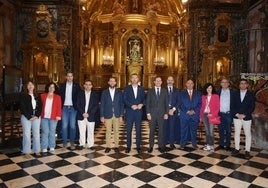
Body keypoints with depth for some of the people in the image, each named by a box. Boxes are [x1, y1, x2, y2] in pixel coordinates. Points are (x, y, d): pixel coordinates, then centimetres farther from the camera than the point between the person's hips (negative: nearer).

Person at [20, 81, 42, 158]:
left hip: (36, 117, 3)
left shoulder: (37, 96, 10)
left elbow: (40, 106, 6)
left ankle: (36, 150, 16)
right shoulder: (23, 96, 0)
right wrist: (29, 117, -12)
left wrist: (37, 115, -7)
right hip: (26, 117, -3)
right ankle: (26, 152, 4)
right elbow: (22, 108, -6)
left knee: (36, 134, 6)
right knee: (27, 134, -3)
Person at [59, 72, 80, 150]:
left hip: (73, 108, -1)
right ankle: (64, 142, 11)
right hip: (64, 108, 1)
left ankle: (72, 142, 14)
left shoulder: (76, 86, 3)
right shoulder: (62, 85, 6)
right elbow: (59, 96, 6)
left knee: (72, 126, 2)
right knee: (64, 126, 0)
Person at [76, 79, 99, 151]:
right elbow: (77, 105, 0)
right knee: (81, 131, 5)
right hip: (81, 116, 0)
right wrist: (83, 113, -12)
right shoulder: (80, 94, 6)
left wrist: (89, 113, -11)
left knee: (90, 132, 5)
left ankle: (90, 145, 14)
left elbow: (96, 106, -1)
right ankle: (81, 144, 17)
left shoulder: (95, 95, 5)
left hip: (90, 117, 0)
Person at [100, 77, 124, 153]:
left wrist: (121, 116, -3)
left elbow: (121, 104, 3)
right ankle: (108, 146, 15)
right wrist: (102, 116, -3)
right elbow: (102, 105, 2)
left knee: (116, 131, 6)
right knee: (108, 131, 5)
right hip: (107, 115, 0)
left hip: (117, 115, 0)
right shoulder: (104, 92, 3)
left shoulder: (119, 92, 4)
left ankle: (116, 146, 17)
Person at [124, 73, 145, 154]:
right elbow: (125, 99, -3)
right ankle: (128, 146, 13)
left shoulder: (141, 88, 9)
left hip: (138, 112, 1)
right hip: (129, 111, -1)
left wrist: (141, 104, -11)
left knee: (138, 129, 6)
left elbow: (144, 99, 9)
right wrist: (131, 105, -16)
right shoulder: (127, 88, 3)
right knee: (129, 130, 3)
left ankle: (138, 146, 15)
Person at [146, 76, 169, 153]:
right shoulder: (150, 91, 5)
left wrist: (166, 113, -2)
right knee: (152, 131, 5)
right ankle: (151, 146, 15)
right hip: (152, 114, 0)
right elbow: (147, 103, 2)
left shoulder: (165, 91, 8)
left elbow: (167, 103, 6)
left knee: (161, 131, 4)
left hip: (161, 114, 1)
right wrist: (148, 113, -5)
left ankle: (161, 146, 15)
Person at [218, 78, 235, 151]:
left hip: (228, 114, -1)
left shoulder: (232, 92, 0)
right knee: (221, 130, 9)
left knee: (228, 130, 7)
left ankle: (228, 145, 16)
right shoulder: (218, 92, 5)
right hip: (220, 114, 2)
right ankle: (221, 144, 19)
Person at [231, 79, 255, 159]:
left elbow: (252, 107, -4)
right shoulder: (236, 94, 7)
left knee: (248, 134, 2)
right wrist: (237, 114, -9)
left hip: (247, 117, -2)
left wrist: (244, 115, -13)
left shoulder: (251, 95, 1)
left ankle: (247, 151, 9)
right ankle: (237, 149, 18)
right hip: (237, 117, 2)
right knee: (237, 133, 8)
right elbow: (233, 105, 5)